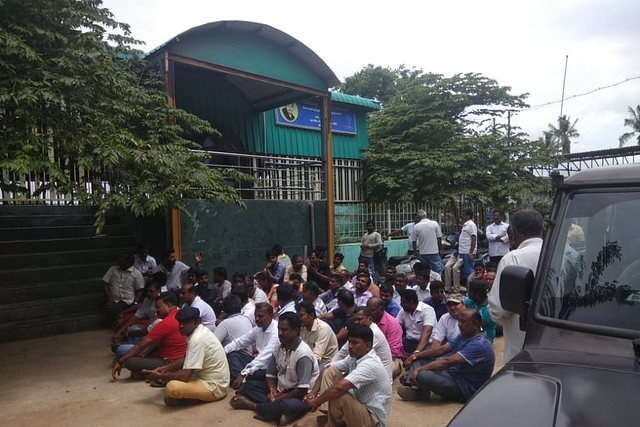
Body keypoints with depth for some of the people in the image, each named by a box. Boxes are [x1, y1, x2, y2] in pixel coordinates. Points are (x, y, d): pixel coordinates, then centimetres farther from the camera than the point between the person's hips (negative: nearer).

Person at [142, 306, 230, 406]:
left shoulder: (197, 339, -24)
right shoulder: (200, 331, 6)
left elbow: (185, 376, -25)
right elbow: (186, 360, 18)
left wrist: (160, 376, -10)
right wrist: (165, 368, 3)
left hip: (214, 387, -10)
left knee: (172, 387, -31)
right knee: (172, 371, 21)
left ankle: (199, 397, -5)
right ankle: (197, 394, 7)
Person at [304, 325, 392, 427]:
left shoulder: (370, 365, -28)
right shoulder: (354, 357, 1)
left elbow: (340, 387, -37)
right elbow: (327, 368, 6)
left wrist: (316, 402, -25)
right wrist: (313, 392, -9)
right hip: (359, 406, 9)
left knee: (338, 395, -34)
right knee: (330, 372, -2)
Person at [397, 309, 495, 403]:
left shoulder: (479, 345, -23)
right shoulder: (464, 336, 8)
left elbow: (448, 362, -28)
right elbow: (441, 350, 8)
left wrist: (419, 369, -26)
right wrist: (415, 356, 0)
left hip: (466, 390, -10)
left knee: (422, 375, -30)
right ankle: (420, 389, -6)